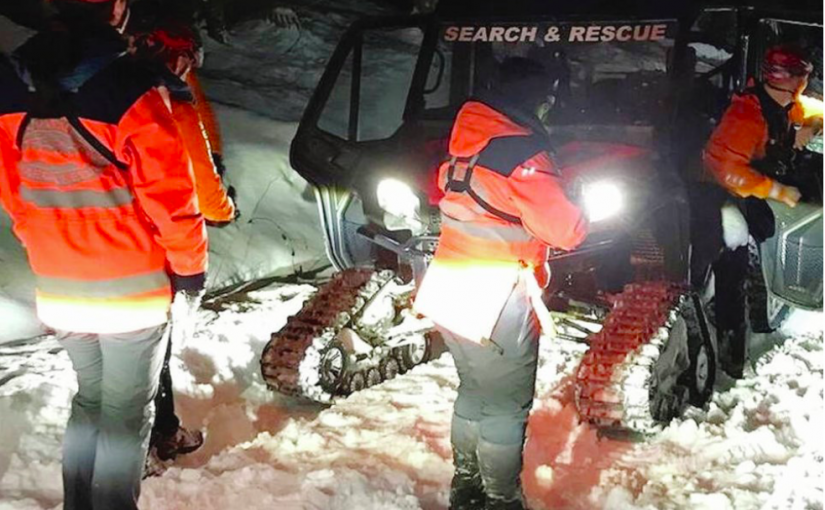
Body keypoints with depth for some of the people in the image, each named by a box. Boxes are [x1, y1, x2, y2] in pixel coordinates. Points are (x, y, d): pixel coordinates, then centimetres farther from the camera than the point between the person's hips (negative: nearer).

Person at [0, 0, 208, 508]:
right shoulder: (131, 87, -20)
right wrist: (191, 262, -2)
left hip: (59, 285, 6)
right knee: (127, 411, 9)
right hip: (131, 285, -6)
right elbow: (169, 191, -16)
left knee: (89, 397, 24)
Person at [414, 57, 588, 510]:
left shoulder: (465, 142, 7)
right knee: (505, 405, 5)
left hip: (452, 290, 9)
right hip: (497, 302, -9)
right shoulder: (521, 151, -18)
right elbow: (563, 229, -18)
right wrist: (581, 221, 3)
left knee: (475, 390, 23)